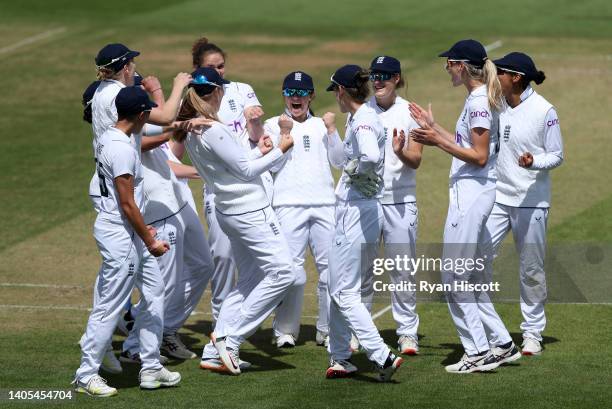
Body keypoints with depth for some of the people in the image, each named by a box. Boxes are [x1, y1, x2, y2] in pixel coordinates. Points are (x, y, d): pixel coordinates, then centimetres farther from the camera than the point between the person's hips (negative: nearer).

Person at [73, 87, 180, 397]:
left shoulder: (108, 139, 9)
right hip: (120, 235, -10)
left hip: (128, 233, 10)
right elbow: (127, 203, -21)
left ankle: (151, 368, 21)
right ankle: (86, 374, 5)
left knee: (154, 292, 16)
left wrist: (142, 231, 27)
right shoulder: (122, 150, -21)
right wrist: (149, 240, -15)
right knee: (109, 307, -3)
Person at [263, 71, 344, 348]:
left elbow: (338, 161, 10)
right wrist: (285, 135, -10)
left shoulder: (321, 125, 18)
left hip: (324, 203, 3)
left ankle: (329, 330, 7)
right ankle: (285, 331, 0)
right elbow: (273, 165, 0)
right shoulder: (273, 125, 10)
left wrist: (331, 130, 1)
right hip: (289, 205, -3)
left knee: (331, 266, -1)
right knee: (291, 267, -8)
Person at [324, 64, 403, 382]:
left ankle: (382, 355, -15)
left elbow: (371, 157, -34)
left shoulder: (362, 120, -16)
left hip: (356, 211, -10)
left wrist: (353, 170, -17)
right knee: (340, 288, 18)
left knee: (344, 292, -9)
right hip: (353, 210, 10)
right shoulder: (359, 118, 13)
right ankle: (339, 358, 26)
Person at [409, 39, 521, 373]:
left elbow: (479, 157, -19)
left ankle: (478, 352, -2)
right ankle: (502, 344, 16)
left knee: (454, 276, -6)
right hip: (470, 192, 10)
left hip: (472, 193, -10)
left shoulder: (479, 102, -16)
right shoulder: (478, 99, 14)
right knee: (470, 276, 14)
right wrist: (433, 127, 24)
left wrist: (438, 142, -19)